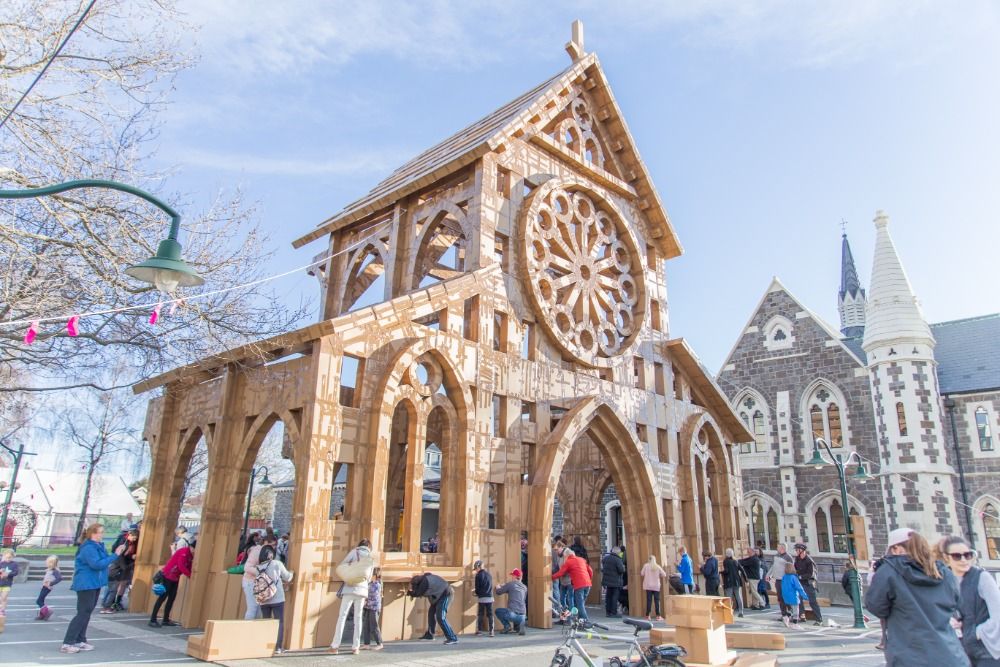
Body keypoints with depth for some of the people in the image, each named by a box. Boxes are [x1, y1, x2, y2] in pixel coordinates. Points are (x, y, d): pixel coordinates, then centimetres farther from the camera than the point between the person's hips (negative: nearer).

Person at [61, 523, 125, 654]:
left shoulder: (98, 546, 12)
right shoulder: (89, 548, -20)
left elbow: (103, 561, 12)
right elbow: (97, 564, -28)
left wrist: (117, 553, 0)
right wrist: (115, 555, -26)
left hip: (94, 584, 10)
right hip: (86, 584, -10)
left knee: (87, 613, 13)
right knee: (83, 613, -9)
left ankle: (80, 641, 19)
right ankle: (67, 644, -5)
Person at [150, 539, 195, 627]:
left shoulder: (190, 555, 7)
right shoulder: (184, 551, -20)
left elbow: (189, 567, 7)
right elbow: (181, 566, -26)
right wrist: (190, 576, -23)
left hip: (175, 577, 9)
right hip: (168, 575, -9)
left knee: (172, 598, 8)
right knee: (163, 597, -8)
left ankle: (166, 620, 12)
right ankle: (152, 620, -4)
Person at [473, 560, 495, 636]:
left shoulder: (478, 575, -5)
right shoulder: (489, 574, 12)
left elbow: (477, 587, -3)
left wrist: (477, 594, 15)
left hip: (482, 598, -4)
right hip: (490, 597, 4)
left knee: (480, 614, 8)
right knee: (490, 614, 4)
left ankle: (480, 630, 10)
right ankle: (491, 631, -3)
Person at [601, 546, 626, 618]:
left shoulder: (605, 558, 6)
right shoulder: (618, 560, -16)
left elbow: (602, 568, 20)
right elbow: (621, 570, -20)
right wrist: (623, 567, 0)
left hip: (607, 580, 6)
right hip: (615, 582, -6)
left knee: (608, 596, 13)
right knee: (615, 597, 0)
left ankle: (608, 612, 17)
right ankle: (613, 613, 0)